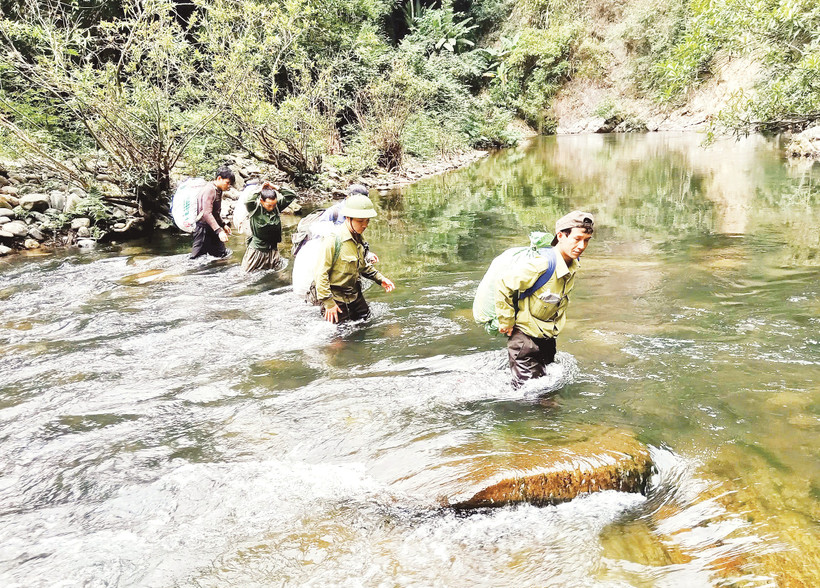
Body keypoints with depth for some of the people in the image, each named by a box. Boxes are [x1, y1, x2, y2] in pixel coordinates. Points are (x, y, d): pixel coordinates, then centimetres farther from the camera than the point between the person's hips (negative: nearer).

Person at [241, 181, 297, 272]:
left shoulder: (277, 206, -7)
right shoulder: (255, 208, -17)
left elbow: (292, 195, -8)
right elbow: (247, 200, -40)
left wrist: (276, 188, -16)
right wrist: (260, 190, -28)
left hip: (273, 250, 3)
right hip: (256, 250, -3)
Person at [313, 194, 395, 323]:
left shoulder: (359, 239, 5)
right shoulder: (333, 240, -22)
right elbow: (321, 273, -22)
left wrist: (380, 279, 9)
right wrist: (328, 303, -23)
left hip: (355, 296, 8)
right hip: (336, 298, -8)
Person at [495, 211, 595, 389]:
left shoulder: (573, 265, -3)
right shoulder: (542, 265, -29)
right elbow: (504, 285, -24)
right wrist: (506, 322, -17)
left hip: (547, 336, 8)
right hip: (525, 335, -8)